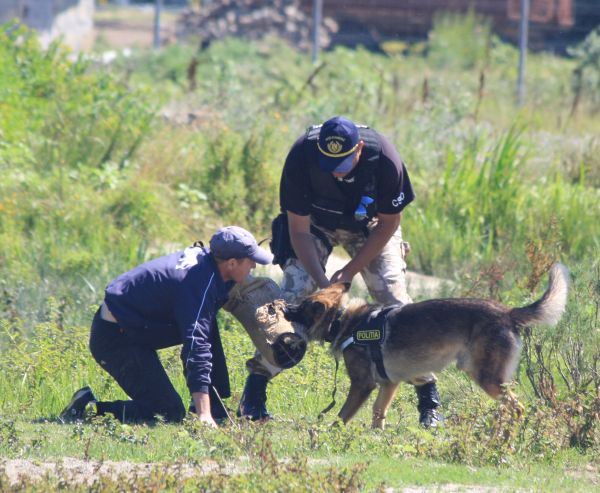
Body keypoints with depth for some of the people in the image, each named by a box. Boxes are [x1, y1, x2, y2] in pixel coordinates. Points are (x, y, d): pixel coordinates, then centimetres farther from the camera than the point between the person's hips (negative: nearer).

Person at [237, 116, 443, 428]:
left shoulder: (384, 159, -33)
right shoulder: (302, 156, -34)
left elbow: (389, 223, -16)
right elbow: (299, 230, -23)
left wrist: (350, 272, -19)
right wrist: (323, 284, -30)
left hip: (369, 225, 0)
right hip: (315, 224, 0)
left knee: (395, 301, -11)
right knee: (294, 296, -16)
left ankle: (429, 400, -3)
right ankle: (254, 395, -8)